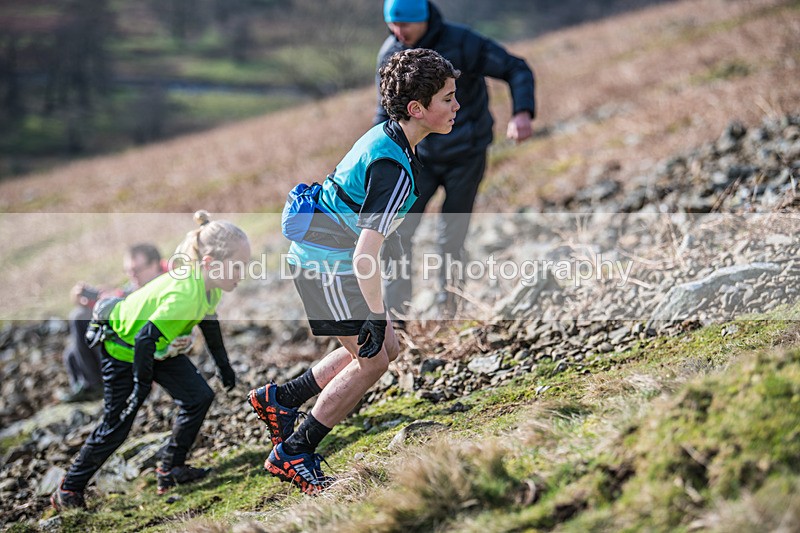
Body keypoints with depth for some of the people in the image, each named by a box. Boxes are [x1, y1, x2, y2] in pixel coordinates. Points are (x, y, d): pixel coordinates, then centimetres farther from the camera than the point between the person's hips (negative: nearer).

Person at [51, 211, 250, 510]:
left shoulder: (209, 286, -11)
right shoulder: (184, 297, -39)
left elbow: (209, 322, 10)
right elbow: (145, 339, -36)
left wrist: (223, 365, 18)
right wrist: (142, 387, -26)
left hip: (156, 346, 8)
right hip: (124, 347, -8)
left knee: (199, 397, 0)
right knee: (117, 424, -2)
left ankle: (171, 470, 12)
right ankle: (69, 490, 13)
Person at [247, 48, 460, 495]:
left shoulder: (387, 136, 4)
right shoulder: (394, 168, -27)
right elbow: (366, 255, -31)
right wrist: (376, 316, -24)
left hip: (322, 254, 10)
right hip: (326, 265, -10)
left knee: (386, 348, 14)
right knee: (373, 358, -6)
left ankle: (280, 399, 23)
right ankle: (292, 454, 4)